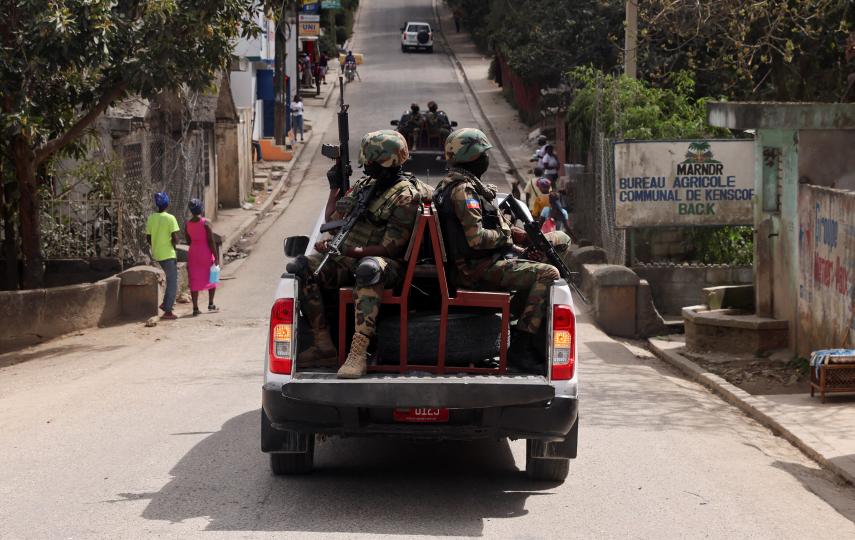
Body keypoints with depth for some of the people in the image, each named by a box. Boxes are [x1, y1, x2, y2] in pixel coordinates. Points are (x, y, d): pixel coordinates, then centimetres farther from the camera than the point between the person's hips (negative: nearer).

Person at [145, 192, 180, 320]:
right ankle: (167, 311, -1)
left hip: (157, 254, 6)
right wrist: (174, 244, 2)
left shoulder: (151, 218, 3)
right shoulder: (170, 218, -14)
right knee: (172, 283, 1)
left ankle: (166, 303, 18)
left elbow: (148, 238, 7)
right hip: (168, 254, -6)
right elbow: (175, 238, -18)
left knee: (171, 279, 24)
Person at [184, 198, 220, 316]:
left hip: (193, 253, 3)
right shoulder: (206, 223, -16)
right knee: (211, 278, 17)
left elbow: (188, 241, 7)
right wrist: (216, 257, -9)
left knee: (194, 280, 6)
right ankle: (211, 304, 18)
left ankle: (195, 307, 1)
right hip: (206, 253, -3)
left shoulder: (187, 224, -3)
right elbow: (211, 241, -14)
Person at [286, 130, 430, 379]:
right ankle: (324, 346, -21)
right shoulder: (364, 184, 15)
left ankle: (358, 352, -51)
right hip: (347, 258, 7)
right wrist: (335, 187, 16)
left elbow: (389, 249, -15)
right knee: (300, 268, -18)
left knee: (368, 269, -44)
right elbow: (333, 219, 27)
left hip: (386, 265, -7)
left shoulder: (405, 196, -8)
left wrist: (347, 250, -22)